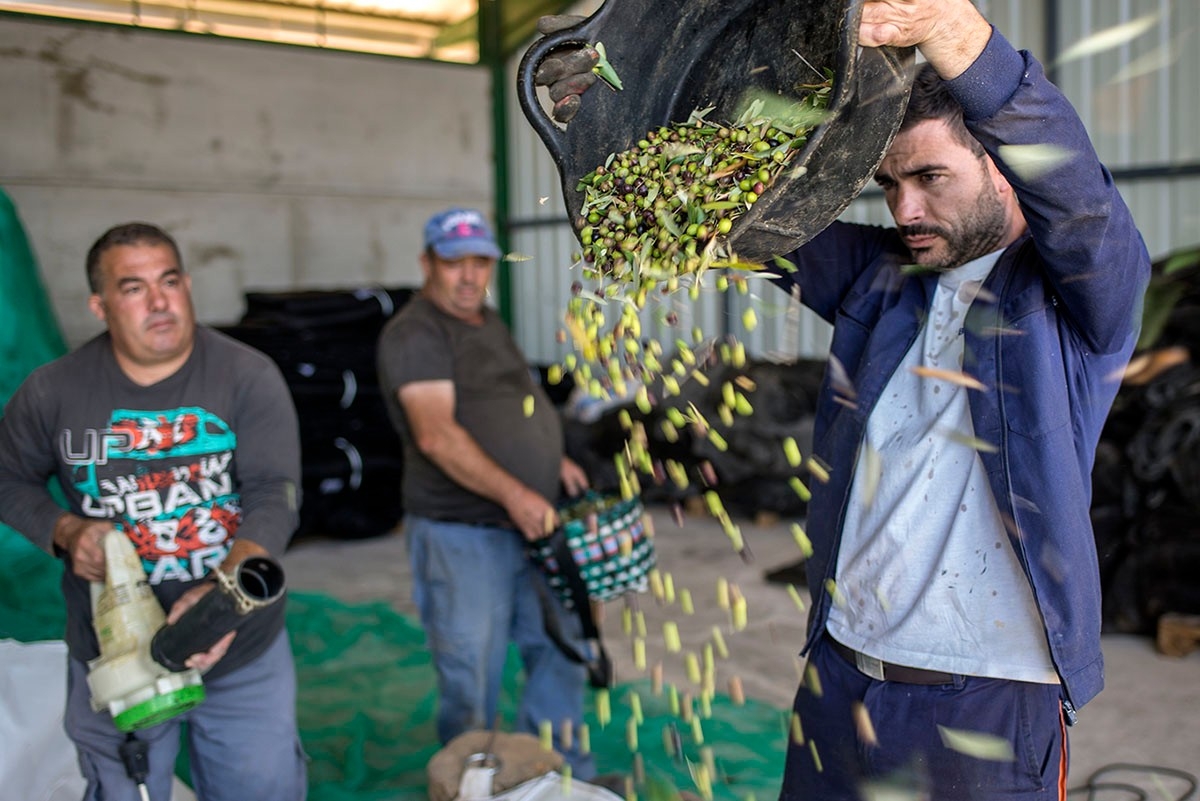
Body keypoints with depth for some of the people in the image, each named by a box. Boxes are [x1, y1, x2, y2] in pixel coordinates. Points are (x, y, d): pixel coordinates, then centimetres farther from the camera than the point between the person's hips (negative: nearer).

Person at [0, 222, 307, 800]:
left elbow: (275, 497, -18)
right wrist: (66, 532, -12)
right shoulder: (54, 391, -6)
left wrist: (223, 590, -34)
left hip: (243, 651, 0)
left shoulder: (249, 377, -11)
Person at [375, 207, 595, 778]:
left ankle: (565, 773, 33)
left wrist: (553, 460, 10)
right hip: (461, 533, -9)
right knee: (472, 677, 1)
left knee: (561, 646, 17)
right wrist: (514, 493, -30)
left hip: (532, 523, 9)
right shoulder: (414, 335, -13)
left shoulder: (488, 323, 15)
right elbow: (436, 435, -24)